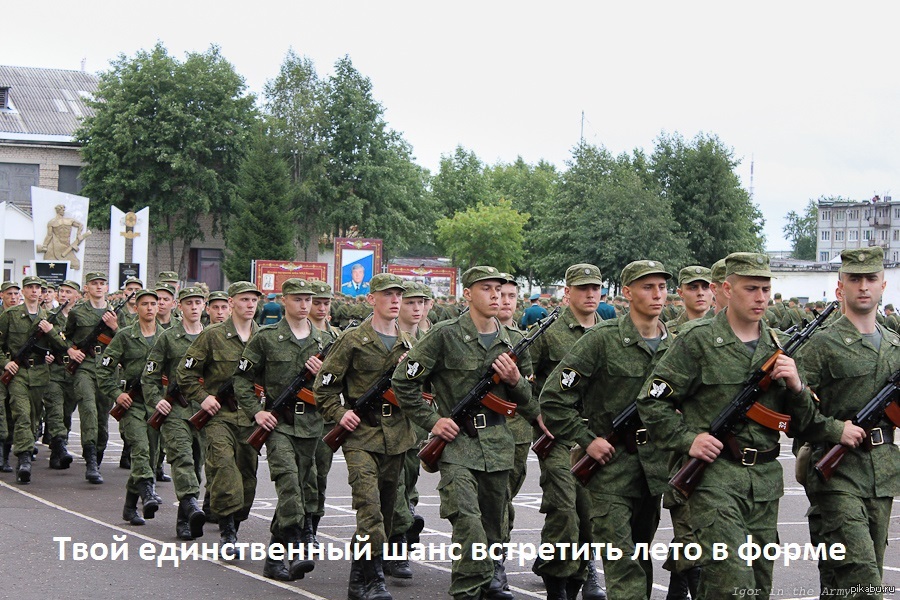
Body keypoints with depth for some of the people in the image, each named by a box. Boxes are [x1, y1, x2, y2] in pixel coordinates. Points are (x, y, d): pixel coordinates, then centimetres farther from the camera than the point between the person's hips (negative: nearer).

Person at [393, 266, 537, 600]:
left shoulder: (512, 343, 10)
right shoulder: (445, 335, -5)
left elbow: (529, 403, 17)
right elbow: (403, 381, -2)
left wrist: (516, 380, -4)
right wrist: (431, 421, -6)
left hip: (498, 445, 5)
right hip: (457, 442, -5)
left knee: (494, 525, 15)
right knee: (469, 527, -18)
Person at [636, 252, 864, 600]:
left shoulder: (779, 346, 12)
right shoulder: (697, 340, -3)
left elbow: (801, 423, 13)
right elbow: (652, 401, -2)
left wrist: (796, 386, -5)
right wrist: (687, 440, -12)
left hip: (765, 480, 6)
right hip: (713, 476, -6)